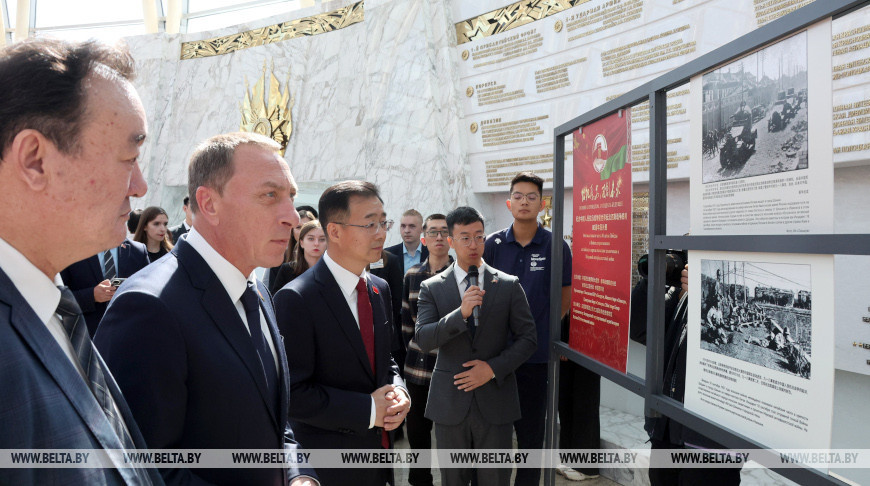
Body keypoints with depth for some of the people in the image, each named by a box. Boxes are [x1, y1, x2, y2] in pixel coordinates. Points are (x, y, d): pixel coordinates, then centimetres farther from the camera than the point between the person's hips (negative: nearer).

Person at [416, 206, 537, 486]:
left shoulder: (509, 286, 1)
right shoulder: (432, 288, 0)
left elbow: (528, 338, 1)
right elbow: (422, 340, -10)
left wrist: (493, 368, -12)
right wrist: (461, 313, -24)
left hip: (496, 398, 0)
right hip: (449, 401, 0)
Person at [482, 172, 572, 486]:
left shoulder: (556, 246, -3)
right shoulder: (493, 244, 0)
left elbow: (565, 297, 7)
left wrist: (543, 328, 6)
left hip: (537, 353, -1)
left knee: (531, 430, 11)